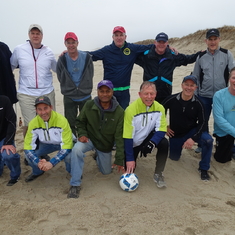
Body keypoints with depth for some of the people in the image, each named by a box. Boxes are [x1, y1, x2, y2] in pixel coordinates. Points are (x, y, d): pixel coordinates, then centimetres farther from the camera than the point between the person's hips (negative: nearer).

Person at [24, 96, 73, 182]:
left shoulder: (62, 120, -33)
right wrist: (38, 162, -33)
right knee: (29, 154, -20)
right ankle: (37, 172, 17)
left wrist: (51, 163, -40)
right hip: (46, 144, 4)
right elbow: (28, 147, -17)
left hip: (63, 143, -4)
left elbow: (67, 147, -33)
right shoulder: (33, 123, -21)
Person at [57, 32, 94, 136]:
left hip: (85, 96, 0)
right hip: (69, 97, 0)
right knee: (70, 123, 8)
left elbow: (90, 75, 2)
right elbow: (60, 78, 3)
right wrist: (67, 89, 2)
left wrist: (86, 89, 0)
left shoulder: (86, 57, -5)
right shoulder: (62, 59, -5)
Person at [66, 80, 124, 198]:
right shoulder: (89, 105, -16)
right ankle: (75, 184, -17)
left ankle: (98, 156, 46)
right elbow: (80, 121, 3)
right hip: (89, 139, -1)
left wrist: (119, 159, -16)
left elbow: (119, 136, -15)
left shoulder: (119, 111, -18)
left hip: (106, 145, 1)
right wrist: (82, 134, -17)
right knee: (76, 149, -34)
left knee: (106, 171, 12)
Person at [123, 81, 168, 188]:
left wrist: (152, 143, -34)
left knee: (164, 143, -26)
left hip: (148, 137, 2)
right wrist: (130, 159, -21)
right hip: (132, 143, -2)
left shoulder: (159, 108, -15)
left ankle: (158, 174, -8)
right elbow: (127, 136, -23)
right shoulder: (131, 109, -26)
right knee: (129, 169, -4)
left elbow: (161, 130, -13)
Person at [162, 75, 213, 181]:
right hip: (175, 134, 1)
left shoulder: (197, 103, -16)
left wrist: (193, 138, -23)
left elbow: (202, 122, -12)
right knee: (174, 157, 10)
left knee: (208, 140, -28)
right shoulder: (172, 99, -17)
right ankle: (178, 146, 46)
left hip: (192, 131, 0)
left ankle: (203, 169, -8)